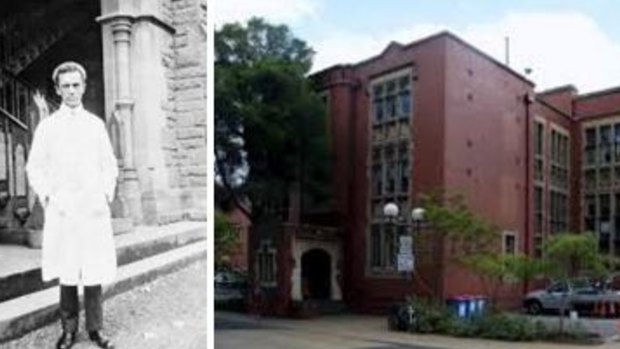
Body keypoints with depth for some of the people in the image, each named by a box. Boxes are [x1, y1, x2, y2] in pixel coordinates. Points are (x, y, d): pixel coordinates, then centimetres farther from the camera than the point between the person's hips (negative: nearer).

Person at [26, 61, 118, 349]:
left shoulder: (96, 124, 8)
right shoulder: (47, 126, 5)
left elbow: (109, 165, 13)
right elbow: (35, 168, 7)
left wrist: (107, 195, 3)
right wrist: (46, 198, -2)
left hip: (94, 209, 1)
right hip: (61, 210, -1)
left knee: (94, 271, 1)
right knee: (66, 273, 2)